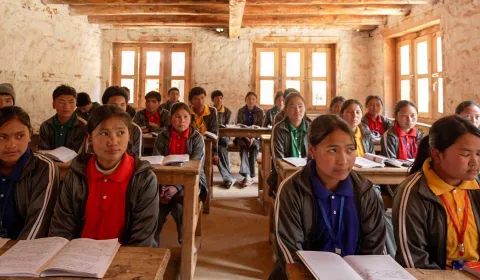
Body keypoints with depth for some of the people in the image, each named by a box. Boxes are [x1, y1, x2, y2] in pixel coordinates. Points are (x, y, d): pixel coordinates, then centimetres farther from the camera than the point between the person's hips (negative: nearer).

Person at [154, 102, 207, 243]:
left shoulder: (197, 138, -4)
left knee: (179, 206, -31)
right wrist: (161, 187, -23)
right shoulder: (162, 136, 2)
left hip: (191, 180, -2)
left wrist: (177, 187, -27)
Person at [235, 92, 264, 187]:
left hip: (255, 136, 0)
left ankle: (249, 176, -30)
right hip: (242, 136, 0)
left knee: (254, 145, -33)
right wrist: (245, 137, -16)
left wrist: (253, 137, -21)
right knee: (243, 146, -33)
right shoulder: (241, 111, 5)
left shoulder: (260, 112, 3)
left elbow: (260, 127, -3)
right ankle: (247, 175, -42)